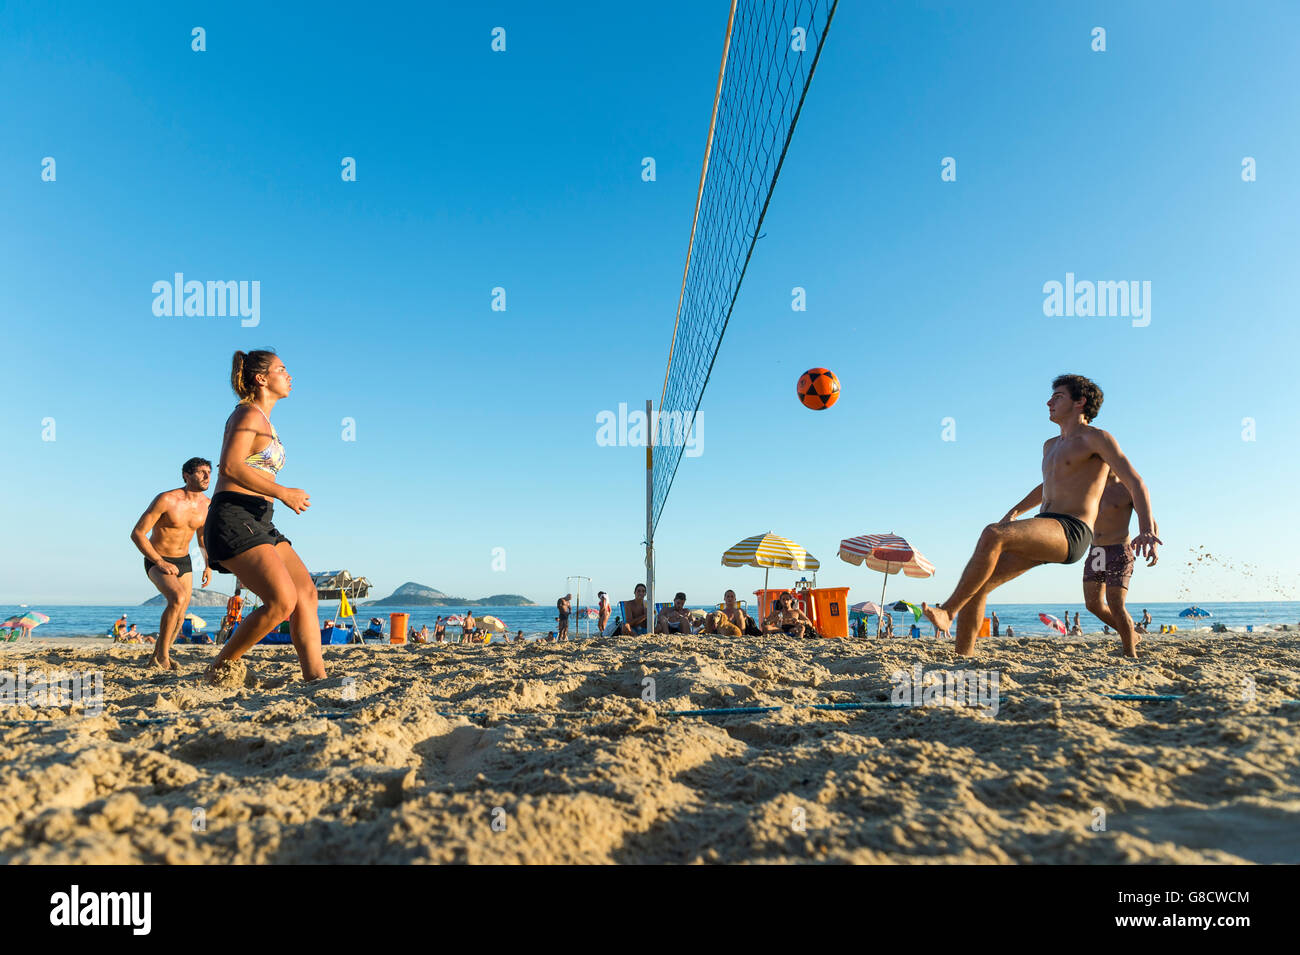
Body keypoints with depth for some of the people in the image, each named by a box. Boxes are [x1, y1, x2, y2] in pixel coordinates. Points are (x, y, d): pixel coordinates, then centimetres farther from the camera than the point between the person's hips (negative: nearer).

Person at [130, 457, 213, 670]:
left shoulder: (207, 504, -4)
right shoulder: (166, 500, -22)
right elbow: (137, 534, -18)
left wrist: (208, 565, 6)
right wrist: (160, 563, -23)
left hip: (183, 563, 6)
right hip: (156, 561, -6)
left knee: (179, 617, 8)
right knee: (178, 598, -30)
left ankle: (156, 657, 29)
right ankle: (162, 655, -15)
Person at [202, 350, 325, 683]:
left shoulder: (264, 420, 23)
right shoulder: (249, 413, -5)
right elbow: (230, 466, -18)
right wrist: (282, 492, -16)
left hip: (259, 524, 9)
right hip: (233, 521, -9)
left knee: (306, 592, -4)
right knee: (283, 600, -20)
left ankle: (315, 678, -8)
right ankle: (221, 667, -2)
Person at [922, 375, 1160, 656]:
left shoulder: (1095, 438, 1)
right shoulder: (1050, 446, 26)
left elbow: (1136, 483, -8)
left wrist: (1147, 530, -23)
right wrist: (1015, 511, 38)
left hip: (1070, 531, -8)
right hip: (1042, 529, 8)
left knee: (993, 535, -35)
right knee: (976, 585, -9)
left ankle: (948, 611, -33)